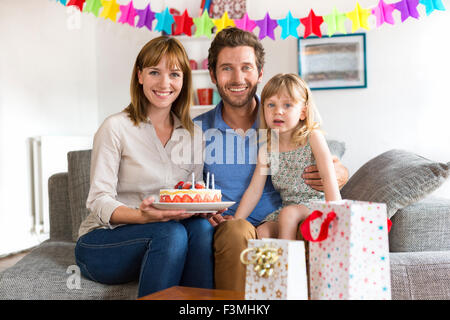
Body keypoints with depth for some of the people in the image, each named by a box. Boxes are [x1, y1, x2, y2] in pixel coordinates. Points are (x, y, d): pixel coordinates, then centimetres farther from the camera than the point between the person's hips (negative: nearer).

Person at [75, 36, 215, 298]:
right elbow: (99, 202, -11)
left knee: (202, 228, -27)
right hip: (102, 242, -4)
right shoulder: (116, 127, -6)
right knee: (172, 233, -32)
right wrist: (141, 216, -31)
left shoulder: (194, 134, 9)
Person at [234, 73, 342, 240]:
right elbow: (254, 190, 6)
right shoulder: (266, 149, 5)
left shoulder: (312, 137, -6)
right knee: (262, 232, -20)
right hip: (287, 206, 4)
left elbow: (328, 176, -13)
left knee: (288, 214, -31)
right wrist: (235, 222, -2)